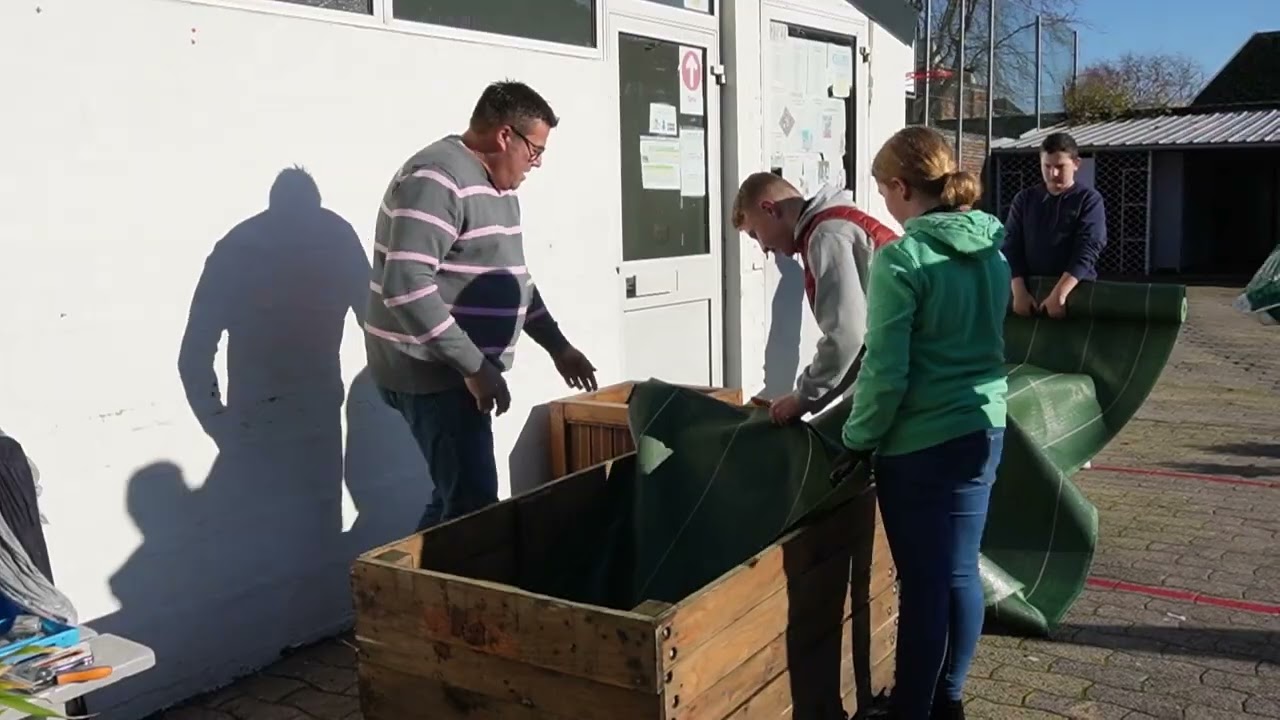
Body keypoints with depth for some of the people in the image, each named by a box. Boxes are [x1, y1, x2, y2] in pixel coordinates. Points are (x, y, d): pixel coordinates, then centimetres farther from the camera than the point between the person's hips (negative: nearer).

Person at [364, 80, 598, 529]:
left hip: (458, 371, 10)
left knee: (458, 499, 14)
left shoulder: (498, 186, 14)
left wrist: (557, 346, 19)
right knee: (474, 505, -9)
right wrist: (473, 366, -26)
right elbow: (406, 287, -28)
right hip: (432, 374, -10)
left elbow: (512, 277, 25)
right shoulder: (436, 180, -18)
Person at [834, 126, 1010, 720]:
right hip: (984, 426, 7)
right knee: (960, 571, 16)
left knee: (923, 582, 5)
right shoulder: (992, 245, 5)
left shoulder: (901, 258, -18)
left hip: (921, 441, -7)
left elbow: (886, 371, -17)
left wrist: (858, 439, -5)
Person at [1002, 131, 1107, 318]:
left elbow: (1087, 249, -11)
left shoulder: (1089, 199, 0)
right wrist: (1019, 291, -13)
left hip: (1075, 291, -2)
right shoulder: (1024, 199, 9)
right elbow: (1011, 246, 1)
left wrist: (1059, 294, -23)